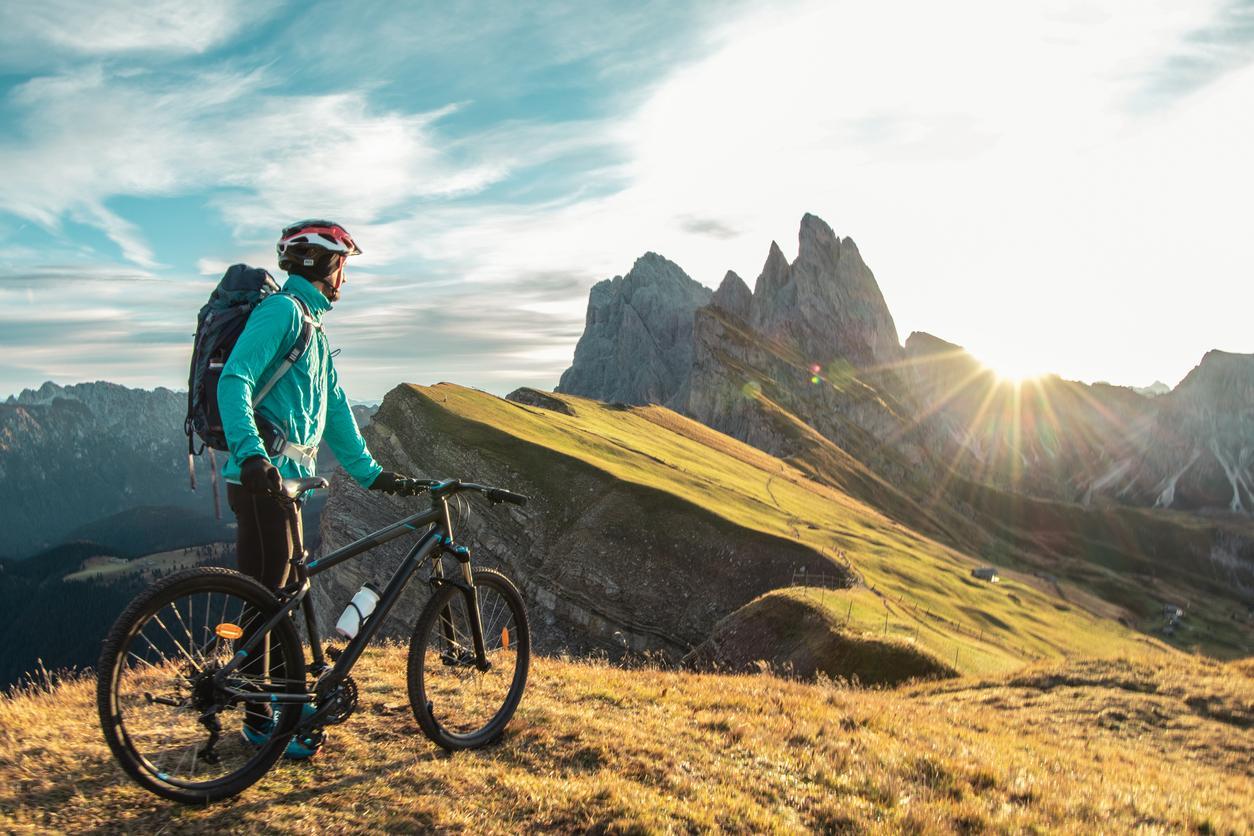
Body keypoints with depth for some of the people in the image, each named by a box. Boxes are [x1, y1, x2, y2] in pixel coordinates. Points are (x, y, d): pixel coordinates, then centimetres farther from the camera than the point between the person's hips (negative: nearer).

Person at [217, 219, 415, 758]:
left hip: (286, 477, 10)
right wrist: (250, 452, -35)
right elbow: (233, 381, -22)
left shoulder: (312, 327, 22)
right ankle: (259, 719, 7)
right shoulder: (282, 310, -9)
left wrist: (371, 472, 19)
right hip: (261, 477, -10)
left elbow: (335, 412, 23)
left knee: (284, 594, 16)